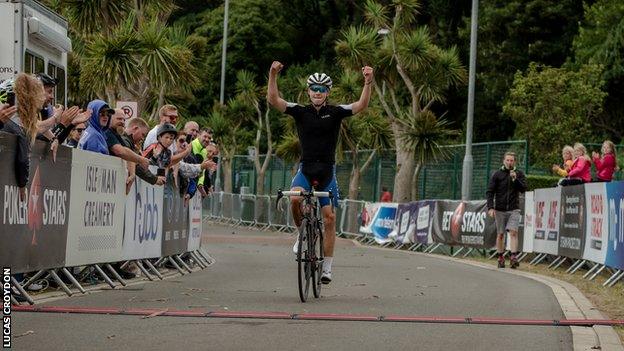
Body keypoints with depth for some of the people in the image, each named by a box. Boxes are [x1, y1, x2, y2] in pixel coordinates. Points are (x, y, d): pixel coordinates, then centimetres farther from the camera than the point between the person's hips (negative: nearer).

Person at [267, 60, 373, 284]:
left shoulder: (335, 112, 0)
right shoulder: (300, 112, 1)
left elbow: (361, 105, -12)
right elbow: (273, 100, -9)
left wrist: (368, 82, -28)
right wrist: (273, 75, -22)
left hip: (327, 171, 0)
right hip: (305, 169, 0)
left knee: (329, 217, -1)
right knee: (295, 198, -30)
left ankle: (327, 266, 7)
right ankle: (302, 232, -1)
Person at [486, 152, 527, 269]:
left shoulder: (519, 174, 6)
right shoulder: (497, 174, 3)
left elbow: (523, 189, -4)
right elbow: (490, 192, -1)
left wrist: (515, 179, -18)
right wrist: (490, 208, -11)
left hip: (514, 209, -1)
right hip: (500, 209, 1)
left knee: (513, 232, -15)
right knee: (500, 234, 6)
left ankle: (513, 257, -19)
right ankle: (501, 258, 16)